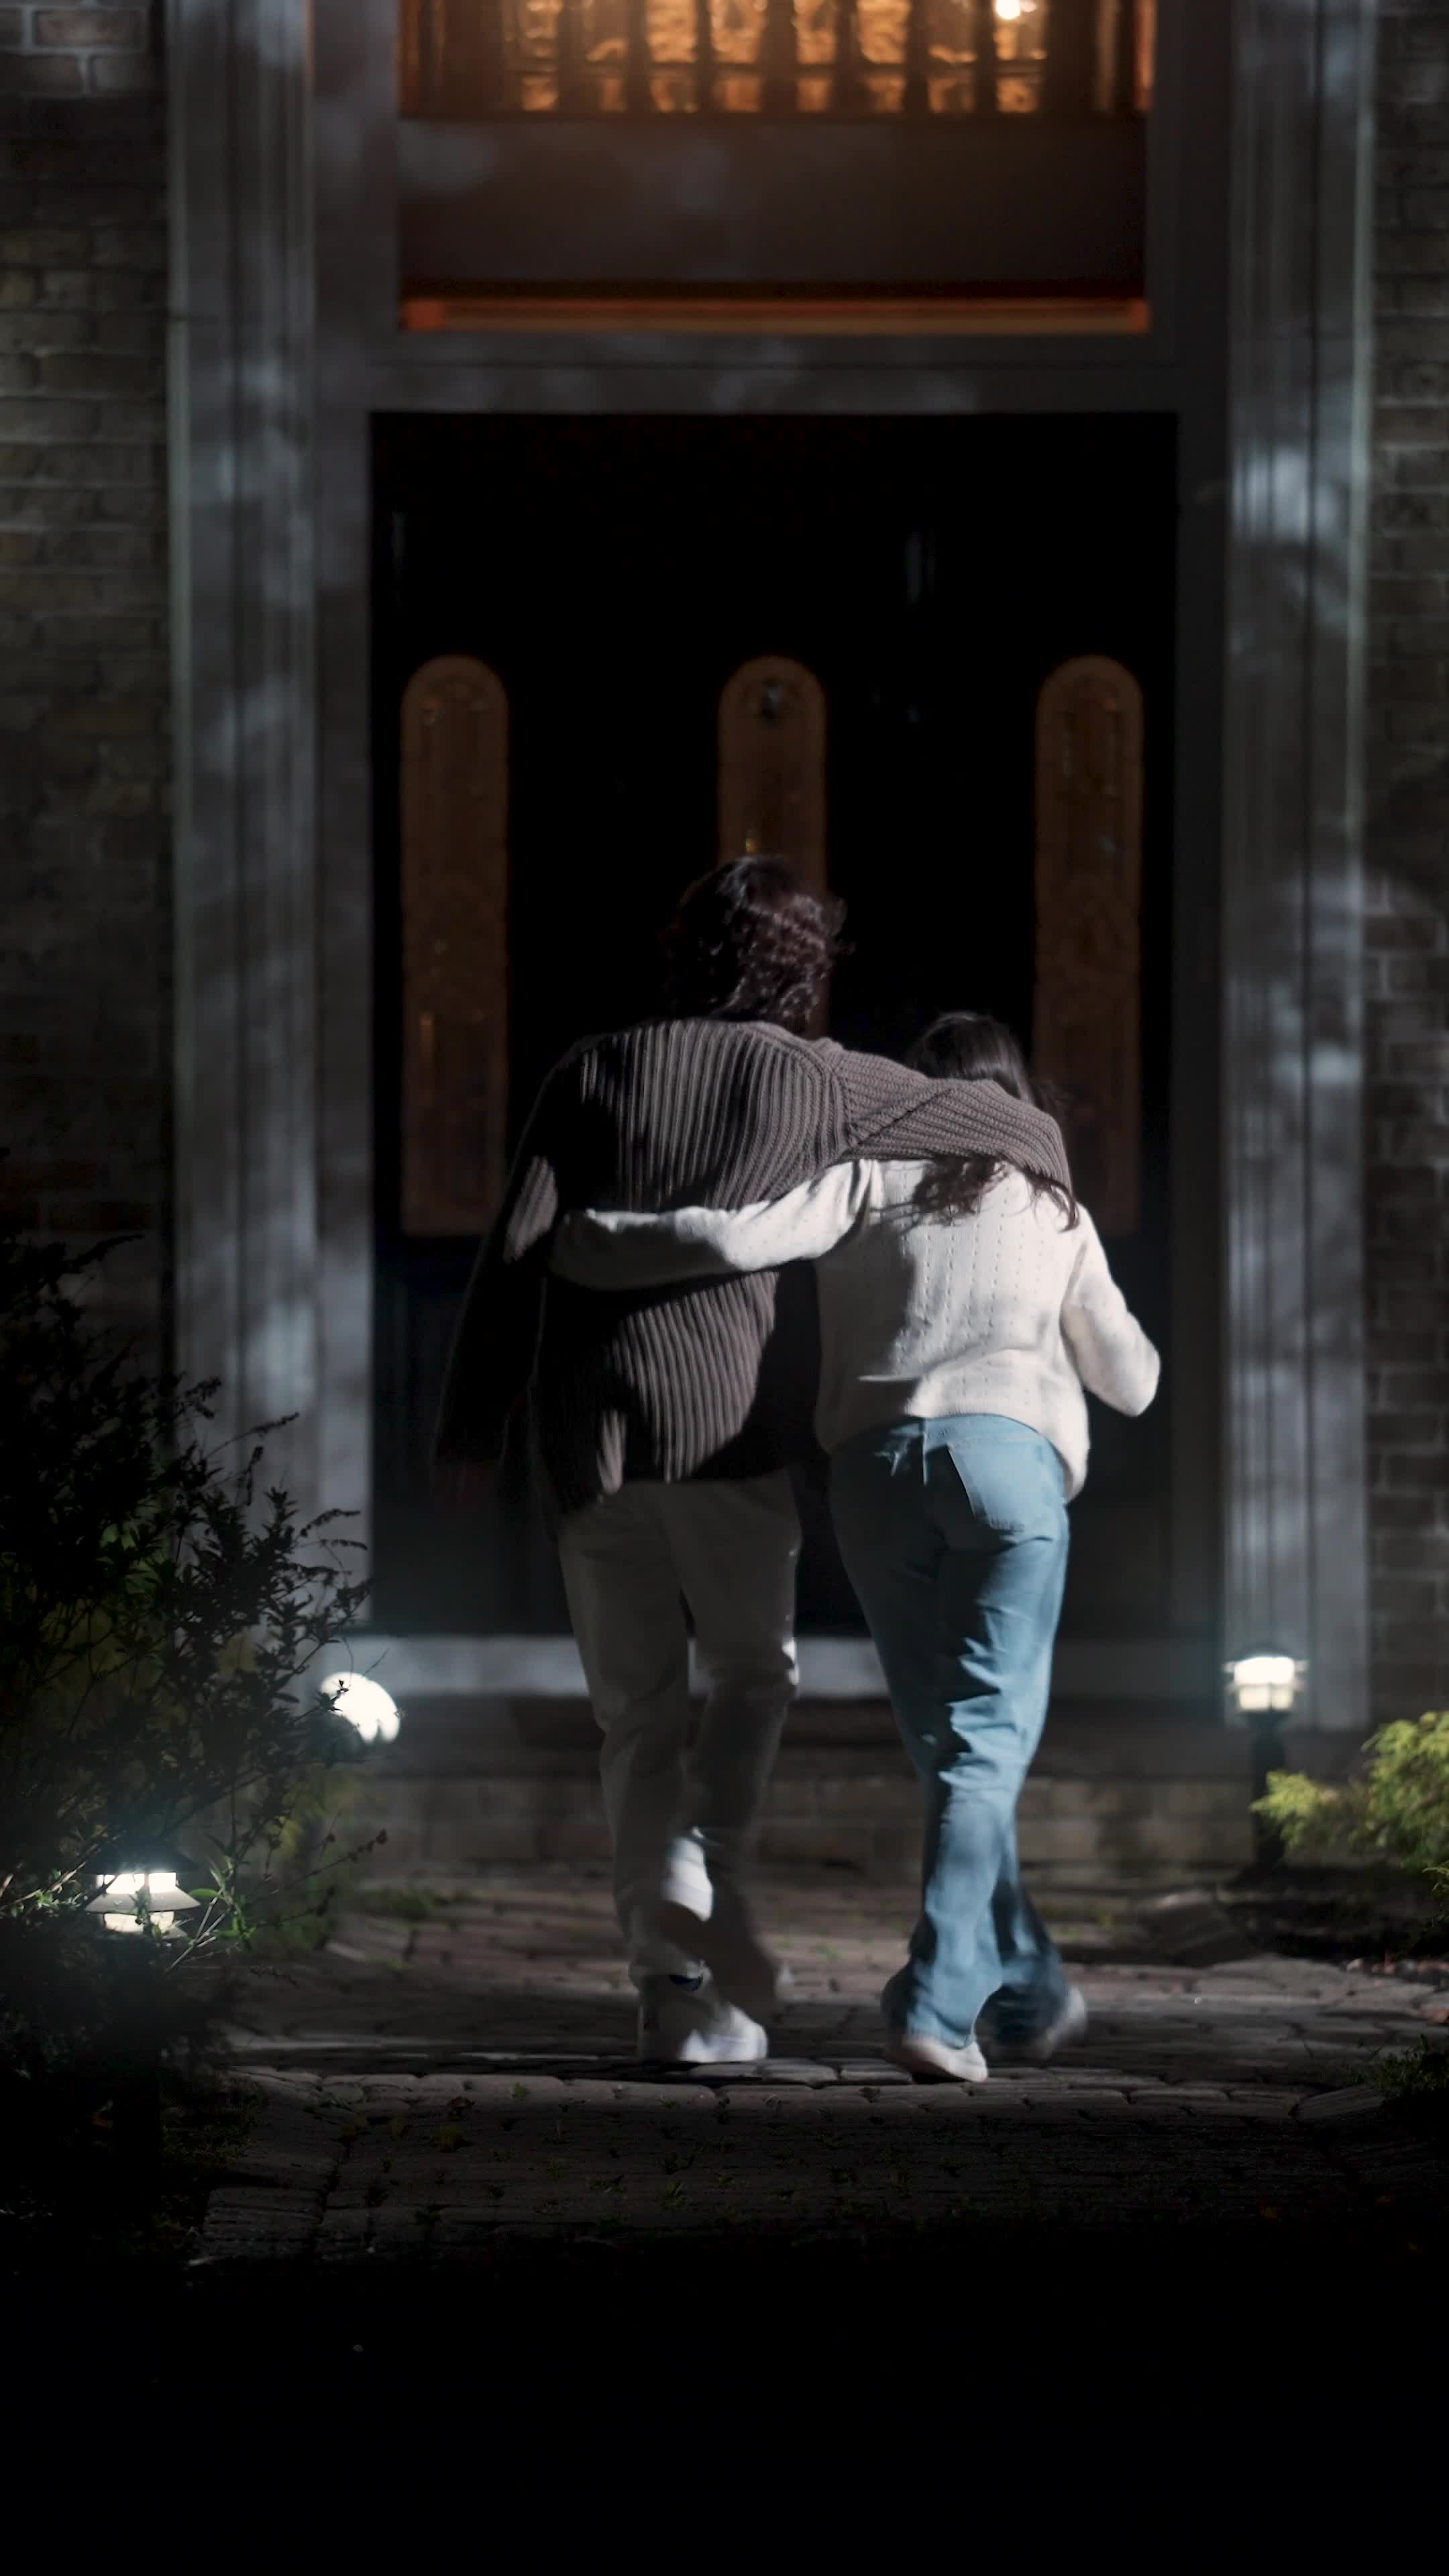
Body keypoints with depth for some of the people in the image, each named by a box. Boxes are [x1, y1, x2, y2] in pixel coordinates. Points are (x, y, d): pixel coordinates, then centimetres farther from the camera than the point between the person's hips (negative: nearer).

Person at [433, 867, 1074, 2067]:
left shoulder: (594, 1074, 9)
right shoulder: (821, 1084, 5)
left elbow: (516, 1255, 2)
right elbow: (1025, 1135, 14)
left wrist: (471, 1424, 4)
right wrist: (1042, 1200, 37)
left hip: (591, 1439, 2)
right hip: (735, 1430, -2)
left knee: (639, 1718, 11)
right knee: (752, 1677, 17)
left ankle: (673, 1990, 4)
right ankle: (699, 1868, -9)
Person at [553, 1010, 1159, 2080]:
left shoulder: (870, 1179, 14)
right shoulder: (1053, 1212, 20)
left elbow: (737, 1237, -3)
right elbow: (1130, 1381, 27)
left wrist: (585, 1242, 8)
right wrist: (1120, 1343, 49)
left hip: (876, 1465, 1)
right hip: (1007, 1454, -1)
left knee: (950, 1746, 12)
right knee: (985, 1743, -5)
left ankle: (1031, 1992, 18)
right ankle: (936, 2003, -20)